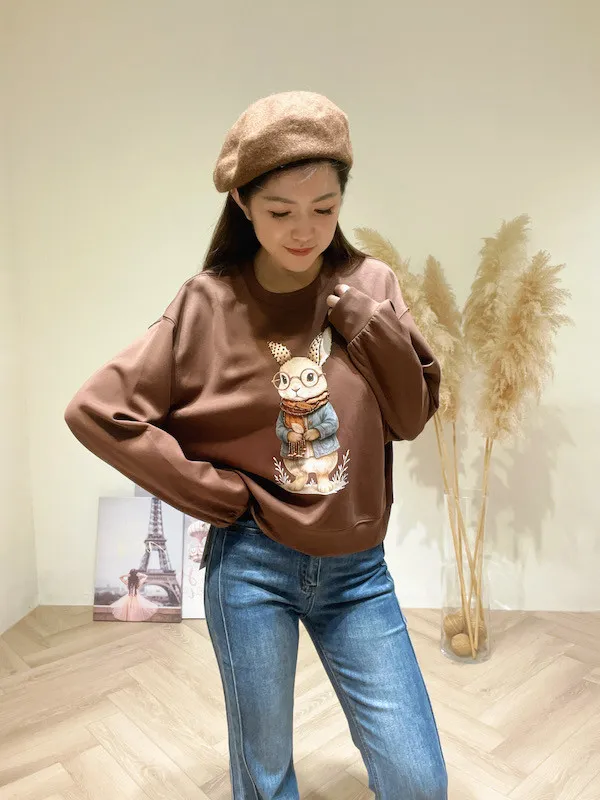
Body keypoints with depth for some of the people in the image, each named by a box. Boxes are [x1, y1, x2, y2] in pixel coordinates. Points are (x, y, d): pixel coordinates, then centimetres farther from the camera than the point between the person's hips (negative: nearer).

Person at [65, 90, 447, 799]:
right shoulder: (210, 302, -9)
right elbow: (95, 410, -9)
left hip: (357, 568, 2)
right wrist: (214, 490, -11)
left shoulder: (368, 285, -2)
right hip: (251, 565, -2)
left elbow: (411, 417, 0)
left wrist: (372, 322, -15)